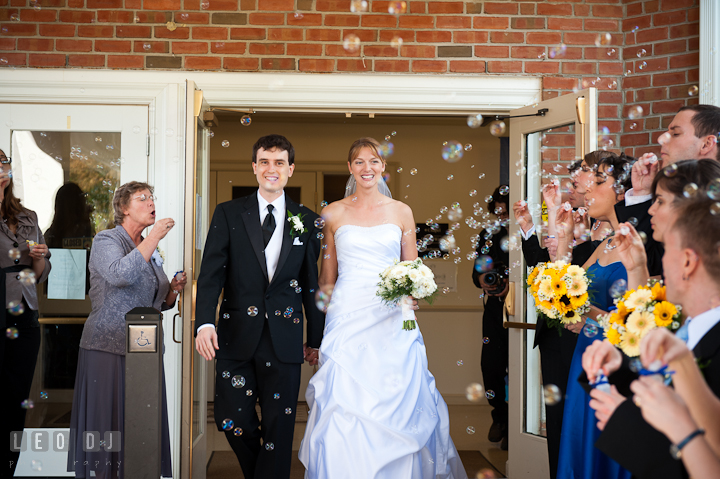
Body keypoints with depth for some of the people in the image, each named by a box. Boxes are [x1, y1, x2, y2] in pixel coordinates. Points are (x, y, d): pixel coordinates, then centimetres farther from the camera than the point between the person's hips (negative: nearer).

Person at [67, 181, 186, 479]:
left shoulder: (151, 253, 16)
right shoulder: (106, 240, -4)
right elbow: (120, 275, -26)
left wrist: (174, 289, -1)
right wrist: (155, 237, -20)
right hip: (109, 347, -6)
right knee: (109, 423, -2)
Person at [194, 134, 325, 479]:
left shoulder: (307, 222, 6)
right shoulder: (228, 214, 4)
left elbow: (312, 284, 9)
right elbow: (211, 273, -3)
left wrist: (316, 339, 10)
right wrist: (205, 322, -17)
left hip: (285, 341, 0)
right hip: (237, 336, 0)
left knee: (278, 428, 5)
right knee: (231, 420, 4)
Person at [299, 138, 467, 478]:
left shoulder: (401, 212, 9)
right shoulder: (333, 213, 7)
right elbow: (327, 276, 12)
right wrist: (319, 324, 8)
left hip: (392, 322, 1)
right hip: (347, 319, -1)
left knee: (397, 405, -1)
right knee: (345, 407, -6)